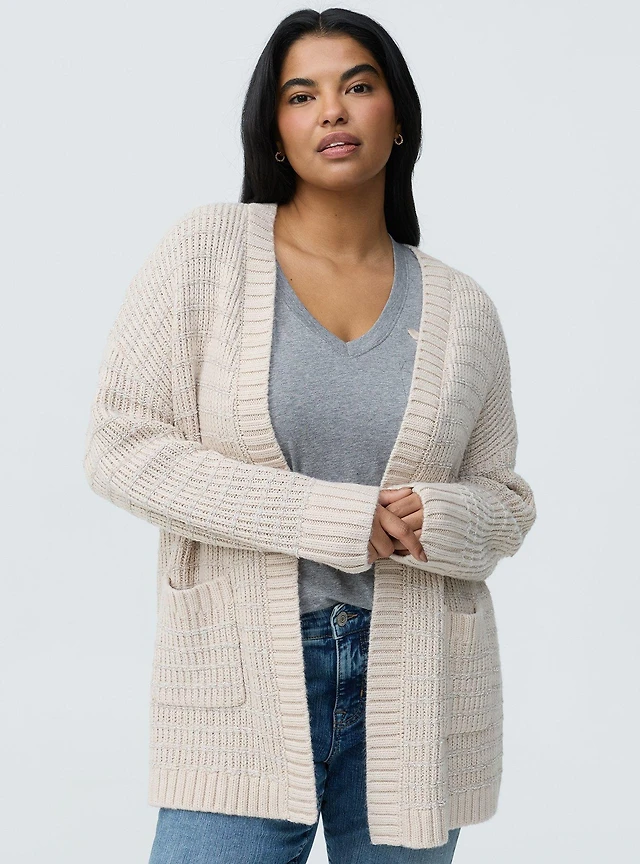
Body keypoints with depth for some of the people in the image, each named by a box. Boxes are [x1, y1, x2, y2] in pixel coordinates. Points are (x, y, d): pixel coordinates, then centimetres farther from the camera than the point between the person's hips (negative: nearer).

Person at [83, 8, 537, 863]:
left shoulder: (461, 310, 5)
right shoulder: (208, 249, -2)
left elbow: (505, 503, 13)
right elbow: (120, 447, -8)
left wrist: (435, 520, -13)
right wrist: (328, 518, -15)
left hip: (412, 693, 3)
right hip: (243, 675, -2)